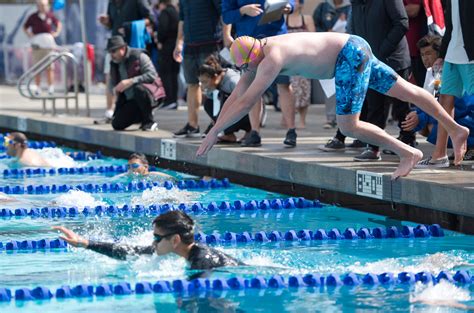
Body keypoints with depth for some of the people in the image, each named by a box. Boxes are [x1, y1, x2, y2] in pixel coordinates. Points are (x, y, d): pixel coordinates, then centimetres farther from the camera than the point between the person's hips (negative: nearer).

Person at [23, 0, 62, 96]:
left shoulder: (50, 16, 4)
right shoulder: (33, 17, 0)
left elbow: (59, 24, 21)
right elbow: (25, 28, 12)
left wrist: (56, 33, 6)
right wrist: (30, 35, -3)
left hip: (48, 43, 1)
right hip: (37, 44, -1)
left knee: (49, 67, -1)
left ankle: (51, 88, 1)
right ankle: (37, 88, 9)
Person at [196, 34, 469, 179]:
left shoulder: (271, 59, -24)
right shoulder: (257, 55, 4)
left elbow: (246, 103, -26)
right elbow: (236, 96, 10)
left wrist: (215, 132, -21)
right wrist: (215, 129, 7)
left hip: (351, 55, -9)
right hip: (354, 48, 9)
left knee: (348, 126, -11)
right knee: (406, 90, 14)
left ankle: (408, 153, -4)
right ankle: (456, 130, 22)